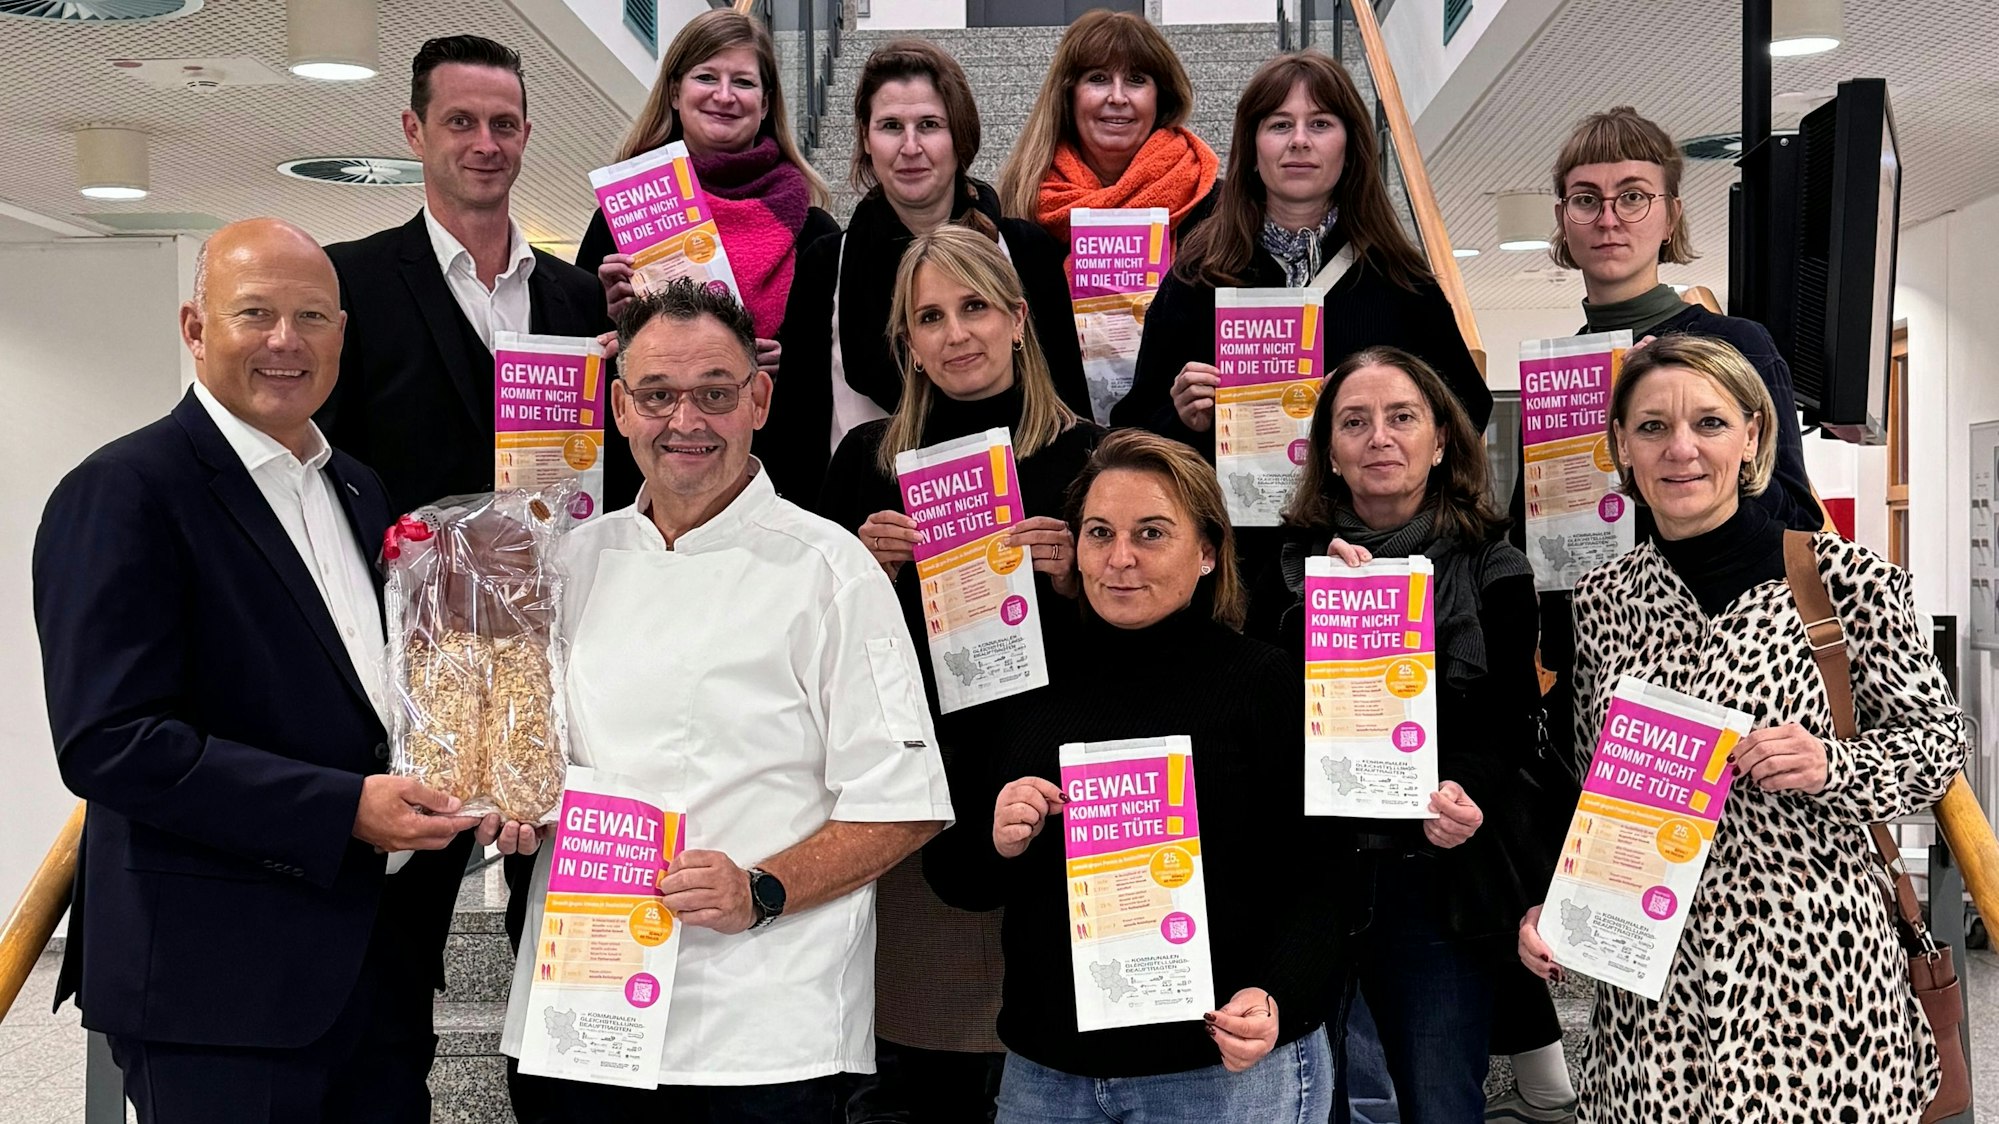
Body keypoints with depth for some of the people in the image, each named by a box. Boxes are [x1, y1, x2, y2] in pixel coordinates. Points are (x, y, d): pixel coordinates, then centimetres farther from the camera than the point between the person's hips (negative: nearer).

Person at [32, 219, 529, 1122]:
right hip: (218, 978, -7)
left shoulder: (362, 493, 14)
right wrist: (345, 809, -21)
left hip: (381, 965, 7)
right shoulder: (121, 493, -10)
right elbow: (109, 740, -18)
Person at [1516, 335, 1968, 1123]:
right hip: (1649, 979, 3)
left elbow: (1939, 740, 1)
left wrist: (1831, 767, -17)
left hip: (1808, 966, -3)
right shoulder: (1601, 598, 4)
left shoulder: (1847, 579, -8)